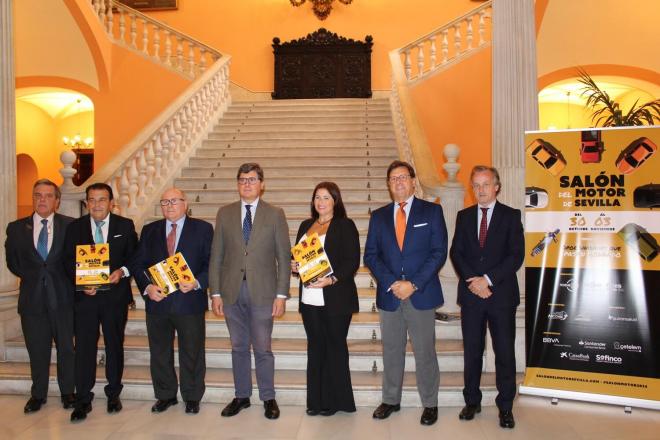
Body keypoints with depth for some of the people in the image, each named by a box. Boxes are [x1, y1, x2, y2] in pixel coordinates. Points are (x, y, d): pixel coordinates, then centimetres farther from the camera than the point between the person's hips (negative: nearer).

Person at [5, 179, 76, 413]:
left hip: (62, 297, -1)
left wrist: (62, 278, -5)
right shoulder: (17, 228, 4)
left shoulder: (70, 225, -2)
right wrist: (31, 276, 2)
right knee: (37, 350, 12)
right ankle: (38, 394, 28)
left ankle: (67, 392, 25)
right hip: (32, 298, 2)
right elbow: (12, 261, 11)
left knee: (66, 348, 9)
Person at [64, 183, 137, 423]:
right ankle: (83, 400, 13)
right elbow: (69, 261, 4)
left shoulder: (125, 225, 2)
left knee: (115, 345, 11)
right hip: (85, 295, 0)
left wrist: (122, 272, -16)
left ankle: (113, 394, 26)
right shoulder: (74, 227, 4)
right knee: (84, 347, 1)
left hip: (116, 295, 0)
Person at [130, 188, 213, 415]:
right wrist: (147, 287, -10)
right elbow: (137, 264, 7)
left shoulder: (203, 228, 0)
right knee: (159, 353, 14)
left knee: (192, 352, 8)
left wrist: (197, 283, -19)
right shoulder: (149, 230, 9)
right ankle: (165, 395, 32)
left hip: (190, 301, -3)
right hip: (157, 302, 3)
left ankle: (192, 397, 26)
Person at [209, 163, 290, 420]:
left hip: (262, 292, -2)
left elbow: (284, 257, -1)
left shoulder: (275, 214, 0)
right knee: (239, 347, 13)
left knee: (262, 348, 6)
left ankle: (268, 398, 23)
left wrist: (281, 295, -6)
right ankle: (242, 396, 29)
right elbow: (216, 256, 6)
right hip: (232, 291, 2)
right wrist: (215, 293, 1)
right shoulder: (225, 213, 6)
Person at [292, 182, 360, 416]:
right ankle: (316, 400, 19)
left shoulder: (345, 225, -2)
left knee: (335, 347, 5)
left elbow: (352, 261, -9)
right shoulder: (305, 225, 15)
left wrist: (332, 279, -21)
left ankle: (335, 401, 17)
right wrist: (294, 265, -2)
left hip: (336, 298, -5)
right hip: (309, 299, 5)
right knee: (315, 348, 10)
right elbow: (297, 255, 20)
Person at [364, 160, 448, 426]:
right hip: (388, 295, 3)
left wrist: (414, 284, -13)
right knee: (391, 351, 12)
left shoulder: (432, 211, 2)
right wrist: (392, 283, -10)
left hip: (422, 294, -2)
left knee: (425, 352, 5)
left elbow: (439, 252, -5)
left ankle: (430, 404, 21)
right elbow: (370, 256, 4)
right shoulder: (378, 216, 9)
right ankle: (391, 400, 27)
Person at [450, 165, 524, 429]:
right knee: (472, 351, 10)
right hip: (471, 294, 2)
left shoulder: (511, 216, 1)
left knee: (505, 352, 4)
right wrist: (472, 281, -10)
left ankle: (505, 407, 17)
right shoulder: (464, 216, 10)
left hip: (502, 294, -2)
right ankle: (472, 402, 23)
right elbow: (456, 252, 4)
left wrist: (488, 279, -14)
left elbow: (516, 255, -7)